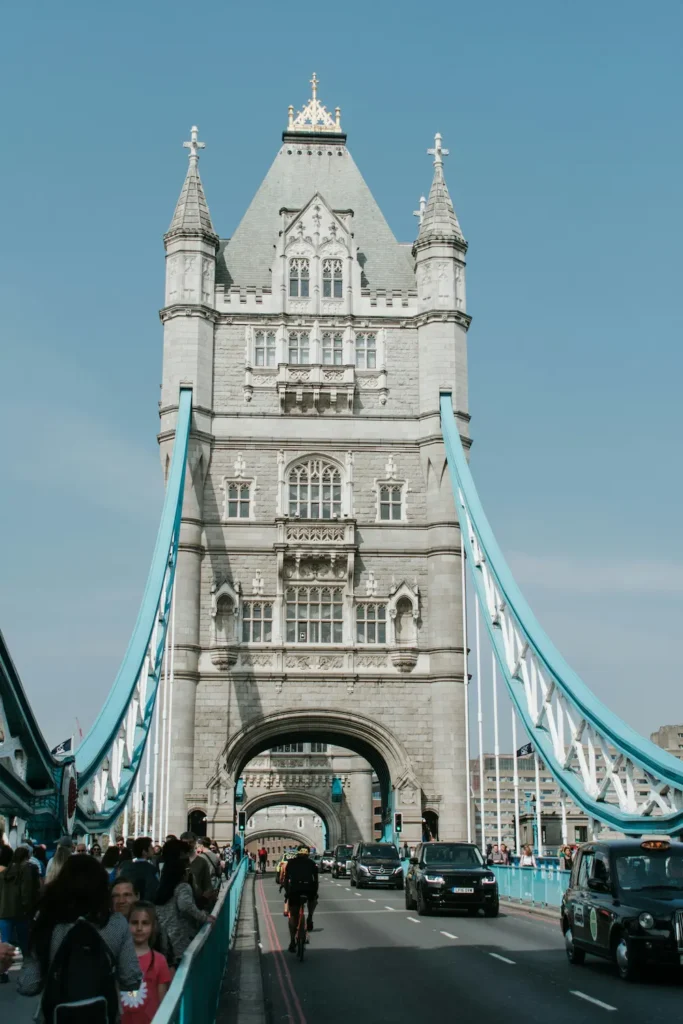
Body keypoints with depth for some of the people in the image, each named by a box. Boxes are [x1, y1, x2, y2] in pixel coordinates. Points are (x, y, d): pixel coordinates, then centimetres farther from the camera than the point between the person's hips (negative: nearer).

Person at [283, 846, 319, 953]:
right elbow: (316, 879, 20)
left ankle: (292, 941, 4)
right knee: (313, 899, 35)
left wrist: (287, 891, 25)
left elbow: (286, 878, 17)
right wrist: (315, 893, 29)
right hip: (309, 888, 0)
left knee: (293, 916, 11)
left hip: (294, 889, 0)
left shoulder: (291, 862, 20)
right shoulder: (312, 863, 21)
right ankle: (310, 918, 15)